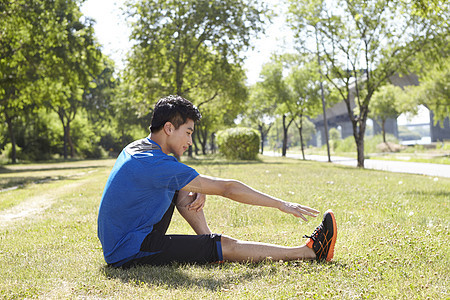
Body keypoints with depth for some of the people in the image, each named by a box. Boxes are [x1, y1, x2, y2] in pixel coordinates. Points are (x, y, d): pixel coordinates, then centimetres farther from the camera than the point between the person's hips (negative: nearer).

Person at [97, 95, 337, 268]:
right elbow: (227, 188, -20)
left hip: (117, 243, 10)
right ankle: (310, 251, -5)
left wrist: (200, 191, -1)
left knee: (185, 189, 13)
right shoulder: (155, 163, -23)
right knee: (226, 245, -12)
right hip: (128, 255, -10)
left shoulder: (136, 149, 7)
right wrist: (281, 204, -14)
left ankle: (209, 243, 13)